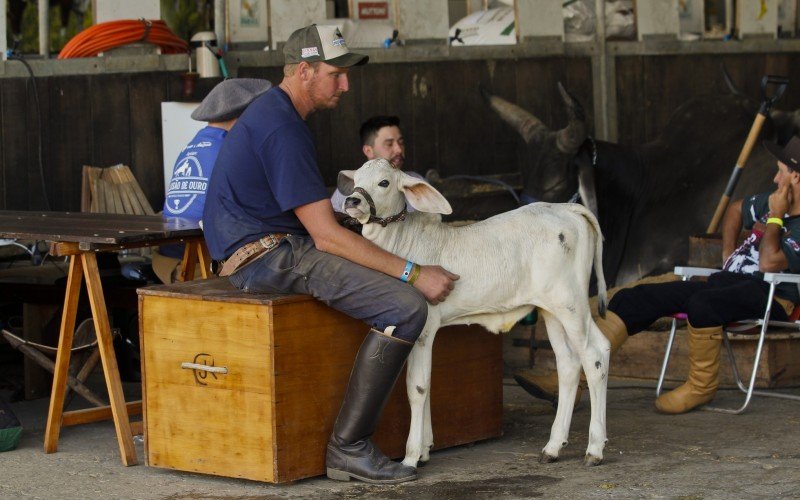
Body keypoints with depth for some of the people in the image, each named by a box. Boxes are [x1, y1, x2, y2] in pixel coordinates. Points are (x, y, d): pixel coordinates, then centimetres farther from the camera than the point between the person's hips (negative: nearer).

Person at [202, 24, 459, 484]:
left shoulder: (273, 113, 15)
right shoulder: (283, 130, -19)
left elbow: (317, 222, 23)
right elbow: (327, 236, -22)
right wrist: (413, 274, -19)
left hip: (265, 249, 11)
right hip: (268, 255, -11)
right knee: (406, 307, -21)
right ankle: (348, 448, -17)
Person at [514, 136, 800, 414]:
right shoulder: (771, 203, 18)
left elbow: (770, 263, -24)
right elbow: (736, 210, 40)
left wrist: (776, 216, -12)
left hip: (770, 295, -9)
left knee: (701, 303, -42)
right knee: (633, 299, -7)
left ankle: (702, 386, -18)